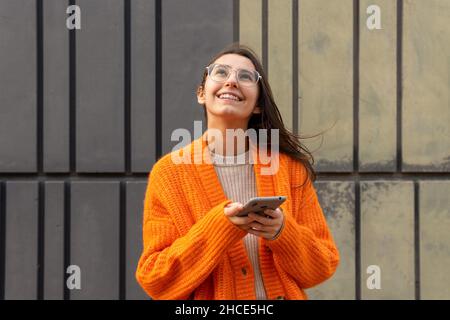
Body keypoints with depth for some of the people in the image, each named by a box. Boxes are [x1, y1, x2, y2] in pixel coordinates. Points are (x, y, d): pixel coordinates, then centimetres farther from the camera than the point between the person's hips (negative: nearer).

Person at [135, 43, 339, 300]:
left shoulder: (289, 165, -6)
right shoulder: (168, 172, -9)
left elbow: (324, 265, -4)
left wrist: (283, 232, -22)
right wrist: (219, 226, -24)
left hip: (284, 293, 1)